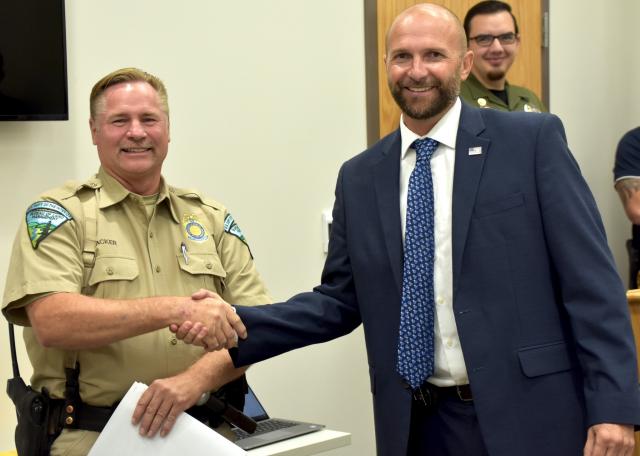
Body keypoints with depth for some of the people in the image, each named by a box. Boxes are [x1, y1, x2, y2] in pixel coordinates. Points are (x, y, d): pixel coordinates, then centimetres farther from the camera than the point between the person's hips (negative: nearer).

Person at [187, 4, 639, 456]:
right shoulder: (359, 177, 8)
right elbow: (339, 301, 10)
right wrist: (233, 323, -3)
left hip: (527, 415, -3)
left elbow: (591, 280, -6)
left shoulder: (532, 139, -3)